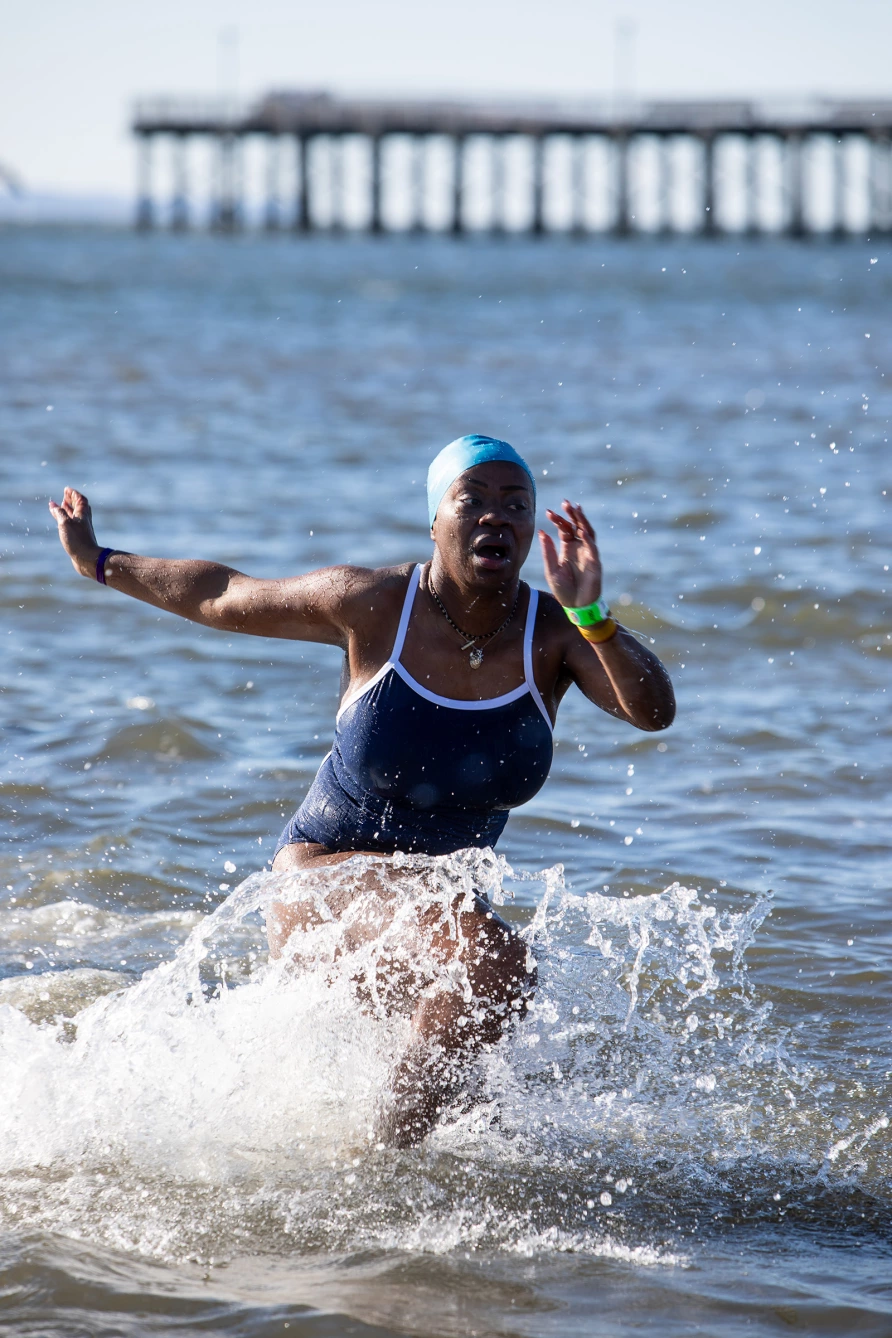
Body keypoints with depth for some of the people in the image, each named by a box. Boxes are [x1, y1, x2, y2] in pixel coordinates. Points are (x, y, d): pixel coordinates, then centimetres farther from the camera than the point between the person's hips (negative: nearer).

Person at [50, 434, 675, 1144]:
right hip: (326, 872, -5)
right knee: (499, 963, -30)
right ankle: (387, 1152, -19)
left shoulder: (557, 636, -13)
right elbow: (223, 597, -2)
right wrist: (98, 562, 7)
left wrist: (591, 615, -45)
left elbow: (654, 711, -30)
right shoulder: (373, 604, -17)